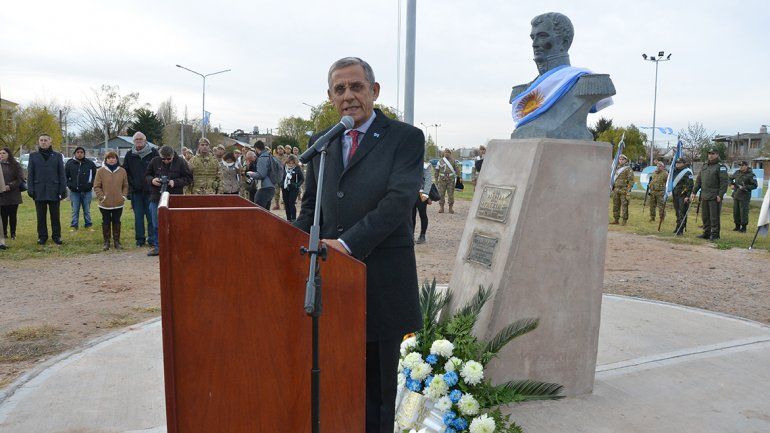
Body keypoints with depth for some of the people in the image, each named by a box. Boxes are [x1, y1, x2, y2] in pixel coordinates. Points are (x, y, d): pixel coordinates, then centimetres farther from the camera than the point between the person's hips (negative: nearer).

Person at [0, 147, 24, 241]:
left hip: (13, 195, -1)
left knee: (12, 215, 4)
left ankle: (13, 234, 13)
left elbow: (20, 179, -2)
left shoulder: (15, 165, 4)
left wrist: (8, 187, -14)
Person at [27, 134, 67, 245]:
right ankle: (42, 236, 15)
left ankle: (56, 236, 13)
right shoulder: (33, 156, 8)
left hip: (54, 191, -1)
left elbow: (61, 174, 3)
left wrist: (63, 189, -3)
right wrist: (30, 189, -2)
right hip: (39, 191, 1)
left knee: (55, 215, 5)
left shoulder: (57, 156, 6)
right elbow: (30, 174, 7)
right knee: (41, 216, 7)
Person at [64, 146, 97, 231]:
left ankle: (88, 224, 17)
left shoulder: (90, 163, 1)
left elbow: (95, 175, 10)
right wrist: (69, 185, 0)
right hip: (74, 192, 0)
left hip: (87, 191, 0)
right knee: (75, 210, 5)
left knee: (87, 210, 8)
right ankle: (74, 225, 13)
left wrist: (91, 184, 0)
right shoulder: (70, 164, 2)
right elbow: (65, 176, 10)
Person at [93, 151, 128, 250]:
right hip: (105, 204, -1)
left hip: (118, 203, 1)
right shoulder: (101, 171, -2)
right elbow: (96, 186, 0)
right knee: (106, 222, 8)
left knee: (117, 222, 9)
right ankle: (106, 242, 17)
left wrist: (124, 196, -1)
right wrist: (102, 197, -8)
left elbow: (125, 186, 10)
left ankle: (117, 241, 18)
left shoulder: (122, 171, 3)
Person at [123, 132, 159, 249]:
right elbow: (125, 172, 14)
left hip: (150, 190, -3)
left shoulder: (153, 152, 0)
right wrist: (132, 183, 2)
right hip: (136, 191, 3)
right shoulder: (129, 155, 9)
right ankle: (140, 239, 15)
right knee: (138, 216, 7)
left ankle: (153, 240, 6)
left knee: (151, 216, -1)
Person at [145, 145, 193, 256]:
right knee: (157, 225, 9)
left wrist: (175, 182, -17)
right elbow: (146, 176, 12)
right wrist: (152, 180, -11)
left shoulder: (180, 162, -4)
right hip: (157, 198, 3)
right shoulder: (155, 161, 3)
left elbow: (188, 178, -4)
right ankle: (158, 246, 21)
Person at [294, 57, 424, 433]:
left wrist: (347, 243, -23)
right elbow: (311, 204, 17)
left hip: (382, 278, -4)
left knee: (378, 375, 10)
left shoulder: (406, 138, -4)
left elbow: (398, 200, -16)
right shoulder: (320, 142, 12)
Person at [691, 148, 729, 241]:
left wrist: (720, 195, -18)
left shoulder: (721, 167, -5)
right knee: (705, 216, 11)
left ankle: (714, 234, 2)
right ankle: (706, 233, 20)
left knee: (714, 217, -4)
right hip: (704, 196, 7)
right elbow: (698, 180, 20)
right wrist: (694, 192, 13)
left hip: (714, 197, -7)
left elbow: (724, 182, -12)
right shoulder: (704, 166, 17)